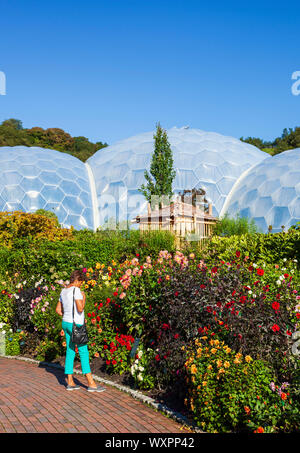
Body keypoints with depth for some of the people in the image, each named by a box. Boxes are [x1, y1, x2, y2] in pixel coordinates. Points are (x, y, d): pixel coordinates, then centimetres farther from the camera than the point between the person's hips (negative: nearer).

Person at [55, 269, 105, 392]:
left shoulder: (64, 291, 12)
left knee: (70, 352, 11)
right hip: (75, 325, -9)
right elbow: (80, 308, -21)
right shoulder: (76, 290, -16)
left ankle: (70, 382, 14)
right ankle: (91, 384, -2)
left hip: (65, 323, 9)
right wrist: (84, 298, -5)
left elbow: (58, 310, 17)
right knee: (83, 352, -5)